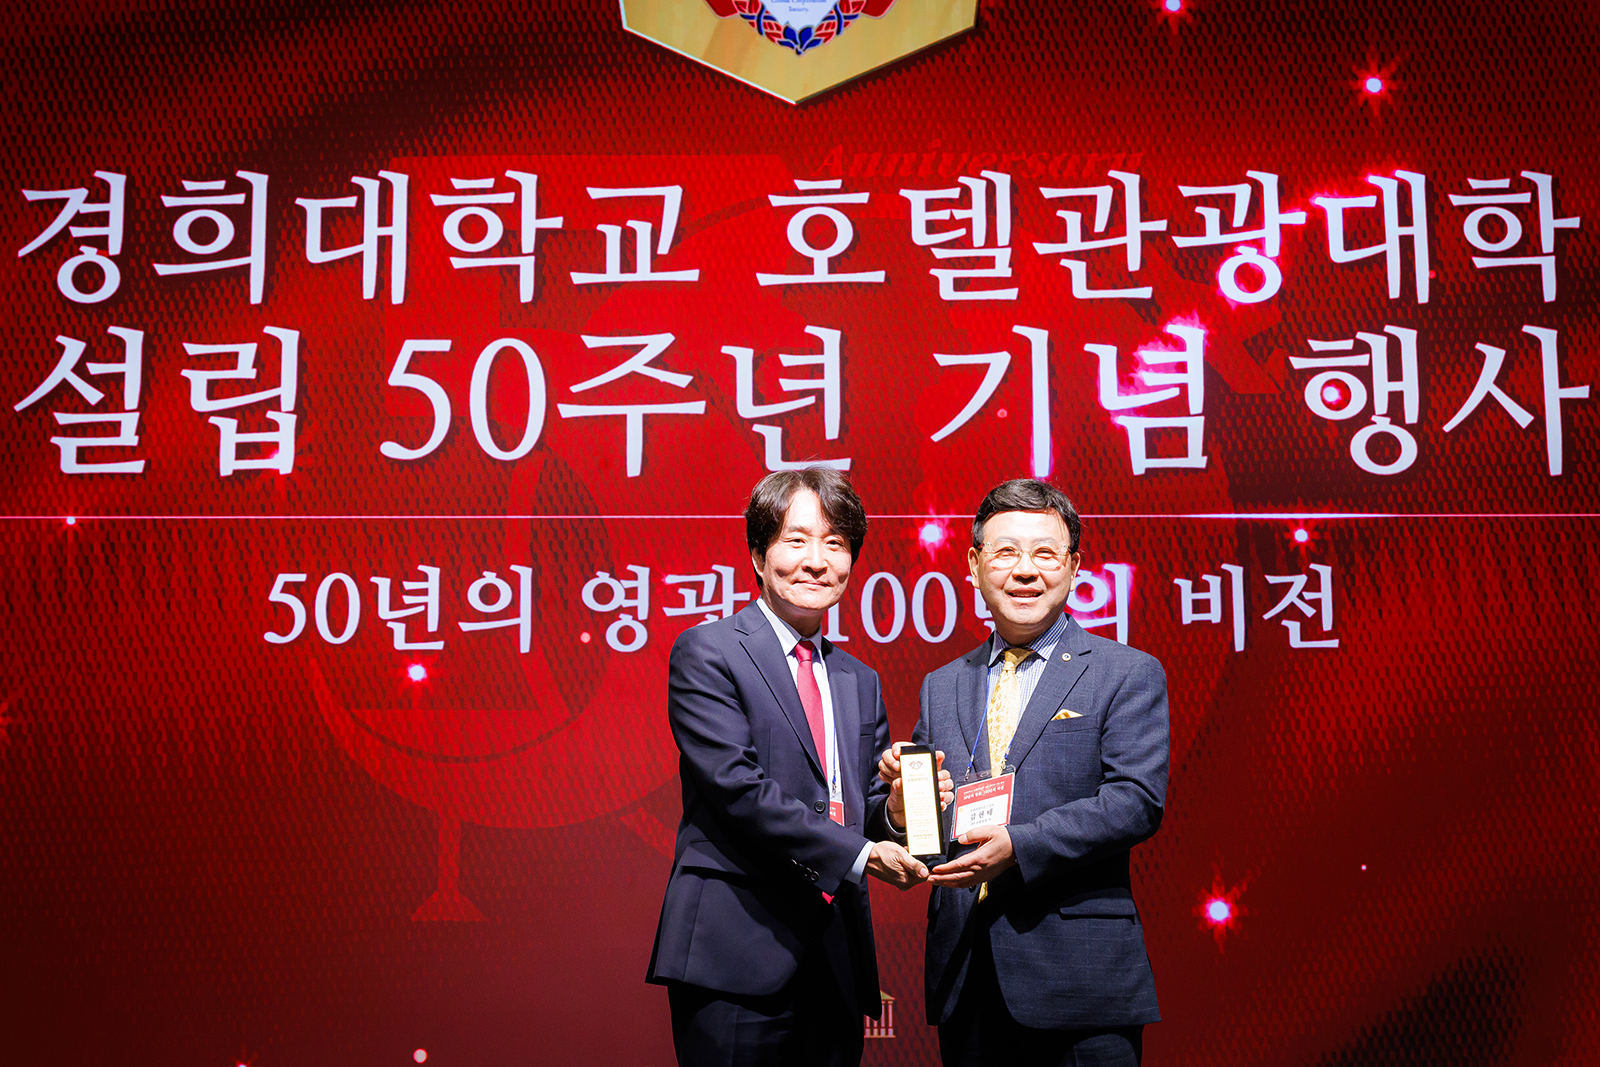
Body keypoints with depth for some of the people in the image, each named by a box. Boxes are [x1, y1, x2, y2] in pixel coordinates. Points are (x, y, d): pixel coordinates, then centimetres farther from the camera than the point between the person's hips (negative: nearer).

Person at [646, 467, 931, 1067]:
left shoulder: (860, 682, 18)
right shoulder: (707, 653, -3)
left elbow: (867, 809, 16)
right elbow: (736, 788, -14)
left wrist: (901, 807, -7)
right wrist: (857, 854, -17)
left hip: (836, 963, 6)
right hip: (736, 954, -6)